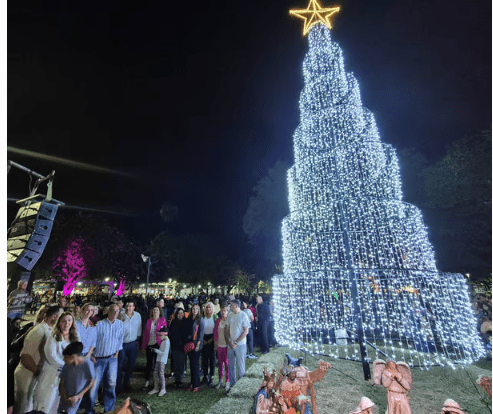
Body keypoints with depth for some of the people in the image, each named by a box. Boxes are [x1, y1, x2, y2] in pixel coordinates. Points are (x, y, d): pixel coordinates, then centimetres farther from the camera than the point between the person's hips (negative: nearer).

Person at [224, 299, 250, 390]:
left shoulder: (243, 315, -11)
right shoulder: (230, 315, 4)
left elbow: (246, 331, -11)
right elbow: (227, 330, 8)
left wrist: (236, 342, -12)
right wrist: (229, 341, -5)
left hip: (240, 344, -4)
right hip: (230, 344, 5)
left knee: (240, 366, 4)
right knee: (231, 365, 12)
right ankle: (232, 384, 27)